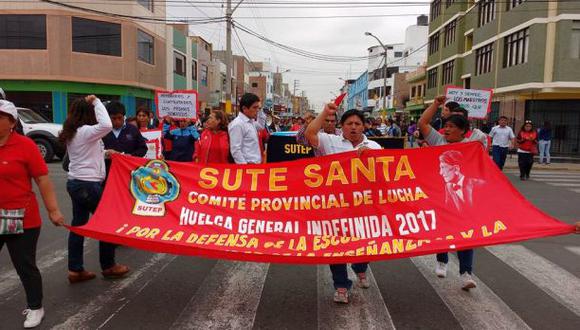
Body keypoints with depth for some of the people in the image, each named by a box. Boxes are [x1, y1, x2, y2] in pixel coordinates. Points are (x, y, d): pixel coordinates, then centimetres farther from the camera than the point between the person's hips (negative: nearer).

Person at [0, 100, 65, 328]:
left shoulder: (25, 145, -11)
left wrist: (53, 211, -10)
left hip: (21, 220, -4)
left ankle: (35, 307, 26)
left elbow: (43, 180, -9)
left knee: (25, 266, 7)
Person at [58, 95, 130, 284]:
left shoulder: (72, 133, 11)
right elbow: (106, 126, -34)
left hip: (75, 183, 9)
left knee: (78, 225, 10)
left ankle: (75, 270, 16)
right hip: (88, 185, -9)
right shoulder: (85, 131, -17)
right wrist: (97, 102, -22)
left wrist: (104, 153, 14)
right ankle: (108, 267, 15)